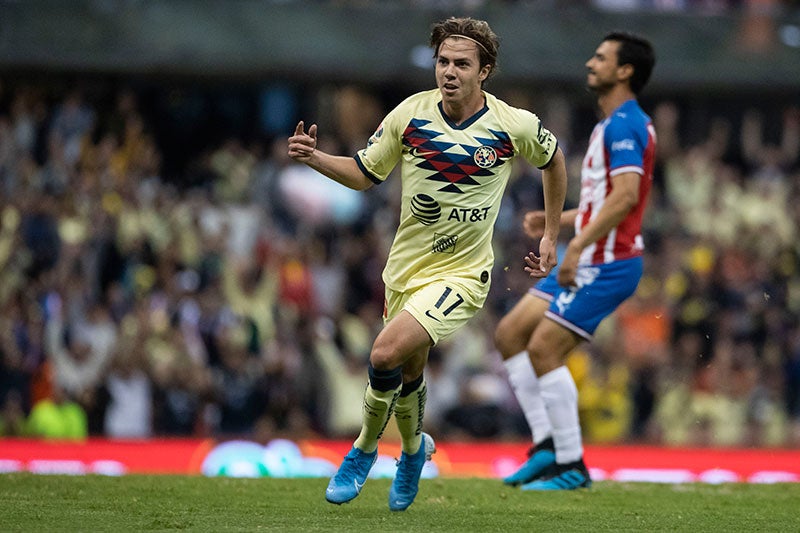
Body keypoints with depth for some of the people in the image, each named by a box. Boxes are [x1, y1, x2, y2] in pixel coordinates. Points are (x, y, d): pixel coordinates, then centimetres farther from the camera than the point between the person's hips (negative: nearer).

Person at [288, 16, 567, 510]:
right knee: (409, 370, 14)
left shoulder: (515, 126, -11)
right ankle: (414, 449, 45)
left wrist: (551, 235, 13)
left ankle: (365, 449, 2)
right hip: (405, 265, 4)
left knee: (387, 353, -22)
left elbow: (554, 159, 11)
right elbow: (364, 173, 4)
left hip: (462, 272, -4)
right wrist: (315, 158, -14)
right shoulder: (411, 114, -7)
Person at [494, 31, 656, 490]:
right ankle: (547, 446, 8)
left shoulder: (623, 125, -14)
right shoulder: (617, 124, 19)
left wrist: (577, 247, -27)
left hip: (608, 262, -11)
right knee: (510, 333, 9)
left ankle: (572, 466, -8)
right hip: (592, 260, 11)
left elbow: (625, 196, -26)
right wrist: (554, 220, 19)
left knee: (544, 349, -14)